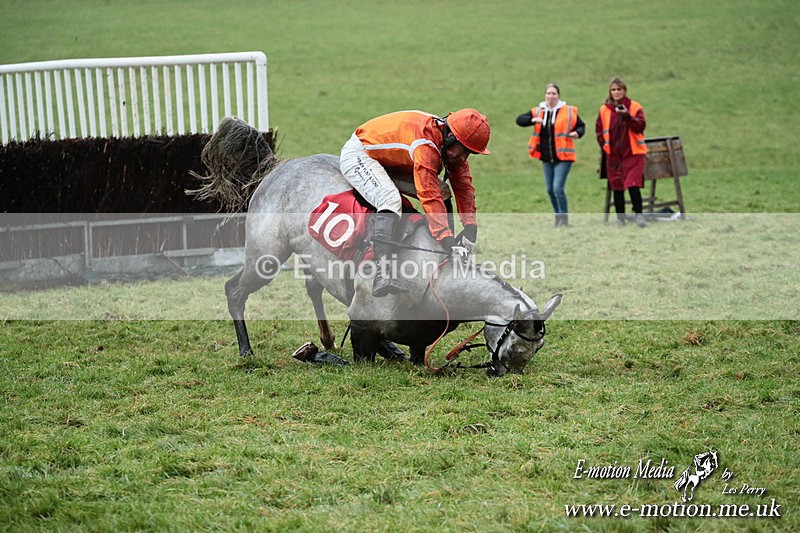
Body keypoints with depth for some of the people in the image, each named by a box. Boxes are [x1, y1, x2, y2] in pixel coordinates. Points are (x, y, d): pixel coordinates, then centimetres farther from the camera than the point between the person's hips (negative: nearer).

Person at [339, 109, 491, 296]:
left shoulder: (451, 144, -9)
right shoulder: (425, 147, -36)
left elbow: (463, 186, -8)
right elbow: (430, 198, -41)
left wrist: (470, 230, -20)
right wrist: (449, 243, -45)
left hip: (390, 163, 10)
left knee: (443, 192, 2)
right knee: (391, 200, -35)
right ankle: (381, 277, -46)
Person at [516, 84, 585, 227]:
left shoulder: (568, 111, -3)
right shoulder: (538, 112, 5)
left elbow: (581, 125, 7)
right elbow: (519, 120, -2)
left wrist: (577, 133, -16)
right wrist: (533, 120, -21)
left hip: (563, 157, -5)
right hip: (546, 158, 5)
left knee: (558, 188, -15)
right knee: (550, 189, 11)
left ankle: (564, 219, -2)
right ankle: (558, 217, 29)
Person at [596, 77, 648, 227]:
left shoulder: (635, 107, -1)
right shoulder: (604, 109, 6)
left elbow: (641, 126, -14)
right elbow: (599, 130, 15)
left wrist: (627, 116, -26)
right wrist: (605, 145, 5)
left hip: (633, 153, -3)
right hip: (613, 154, 3)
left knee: (633, 184, -14)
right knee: (617, 187, 8)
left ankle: (638, 214, -4)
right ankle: (620, 218, 18)